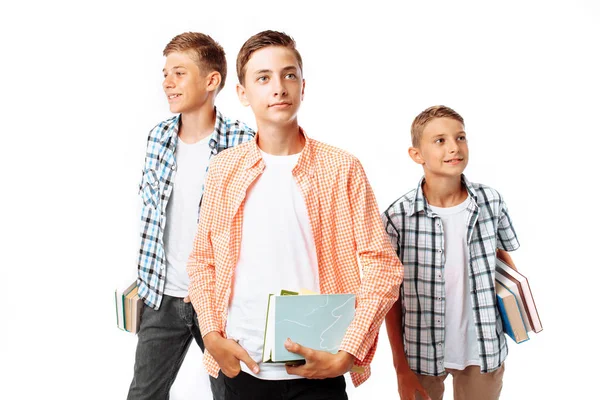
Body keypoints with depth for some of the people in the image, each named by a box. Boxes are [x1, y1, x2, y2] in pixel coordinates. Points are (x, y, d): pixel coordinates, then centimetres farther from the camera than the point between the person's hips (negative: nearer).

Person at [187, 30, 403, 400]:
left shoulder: (342, 168, -4)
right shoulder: (224, 169, 3)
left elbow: (383, 265, -5)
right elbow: (203, 260, 10)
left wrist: (348, 352, -12)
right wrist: (213, 336, -3)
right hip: (242, 367, 3)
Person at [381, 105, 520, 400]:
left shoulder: (491, 202, -6)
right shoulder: (397, 217, -13)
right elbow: (391, 298, -5)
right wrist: (401, 367, -4)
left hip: (483, 352, 2)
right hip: (422, 354, -2)